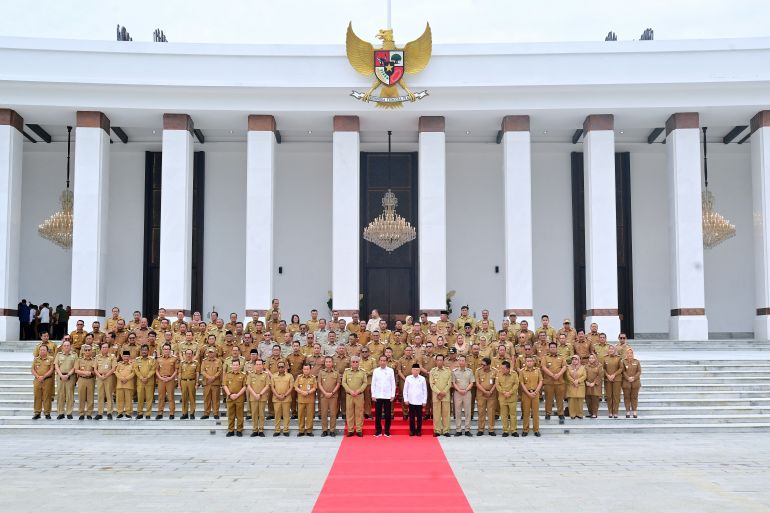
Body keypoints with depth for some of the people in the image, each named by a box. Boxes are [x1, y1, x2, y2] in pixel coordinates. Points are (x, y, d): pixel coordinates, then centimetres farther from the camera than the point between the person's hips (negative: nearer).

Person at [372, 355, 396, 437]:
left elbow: (393, 383, 2)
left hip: (387, 396, -1)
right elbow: (373, 384, 5)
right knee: (378, 414, 3)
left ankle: (387, 431, 13)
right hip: (378, 396, 1)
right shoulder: (375, 371, 3)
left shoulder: (390, 371, 1)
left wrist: (393, 395, -3)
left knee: (387, 414, 3)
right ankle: (378, 431, 12)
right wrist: (373, 395, 0)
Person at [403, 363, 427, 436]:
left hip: (419, 401, 0)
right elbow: (405, 390, 5)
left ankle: (419, 431, 12)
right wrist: (406, 399, 1)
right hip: (411, 401, 0)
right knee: (411, 416, 5)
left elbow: (425, 390, 3)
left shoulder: (422, 379, 0)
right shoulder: (408, 378, 1)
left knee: (419, 417, 4)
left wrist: (424, 401, 1)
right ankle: (412, 430, 13)